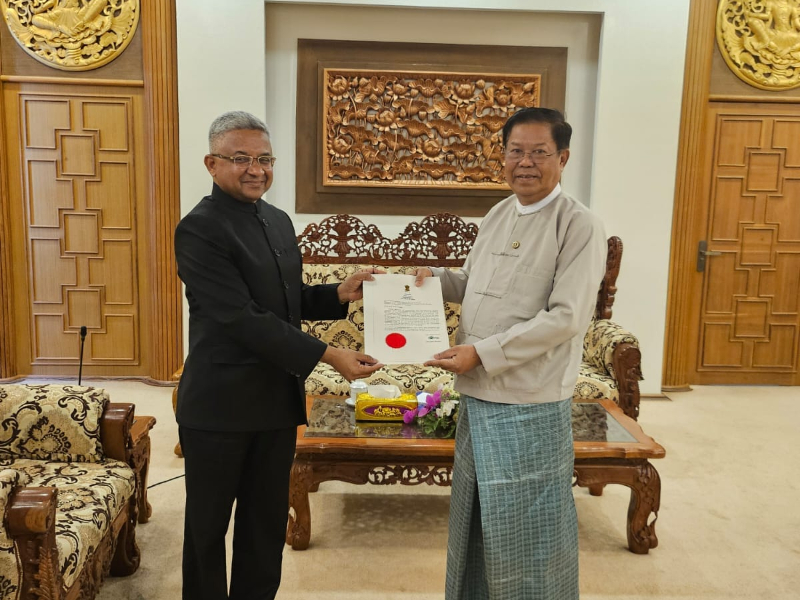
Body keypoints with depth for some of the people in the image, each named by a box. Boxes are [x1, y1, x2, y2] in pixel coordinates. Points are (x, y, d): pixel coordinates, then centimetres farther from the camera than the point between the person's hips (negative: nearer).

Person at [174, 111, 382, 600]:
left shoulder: (279, 221, 9)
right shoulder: (200, 229, -15)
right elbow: (245, 318, -22)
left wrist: (339, 295, -2)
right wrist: (328, 355, -24)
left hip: (279, 400, 7)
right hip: (221, 406, -6)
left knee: (267, 523, 17)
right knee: (208, 526, 12)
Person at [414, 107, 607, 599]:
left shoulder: (580, 226, -12)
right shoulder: (498, 216, 9)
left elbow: (566, 318, -19)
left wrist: (482, 352, -20)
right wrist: (438, 279, 1)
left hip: (530, 407, -7)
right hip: (477, 395, 7)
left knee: (525, 527, 8)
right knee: (475, 517, 21)